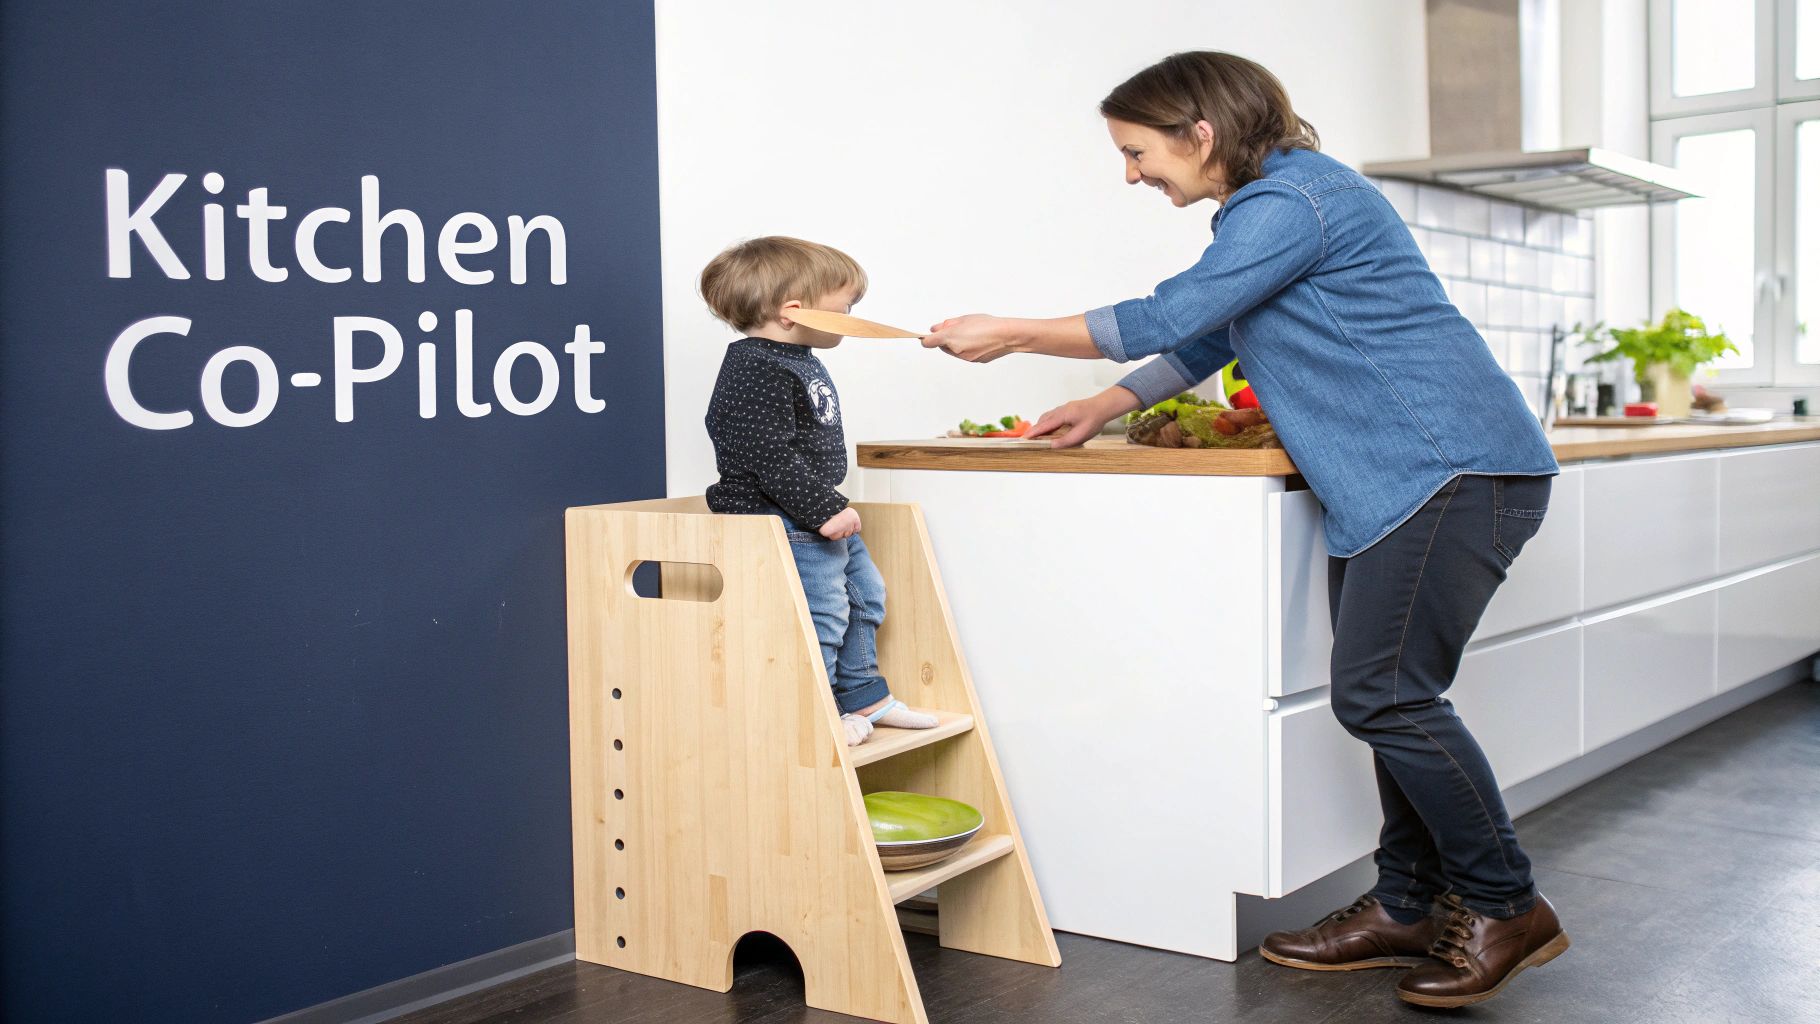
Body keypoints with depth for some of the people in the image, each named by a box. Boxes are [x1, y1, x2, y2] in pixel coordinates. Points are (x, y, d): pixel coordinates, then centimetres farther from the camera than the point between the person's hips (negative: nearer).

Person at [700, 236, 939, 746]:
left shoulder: (802, 362, 14)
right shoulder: (755, 371, -21)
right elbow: (770, 456, -26)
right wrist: (823, 510, -25)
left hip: (820, 517, 12)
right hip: (779, 521, -11)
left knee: (864, 593, 19)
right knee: (821, 610, -10)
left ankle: (863, 695, 32)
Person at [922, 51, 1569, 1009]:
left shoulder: (1291, 199, -14)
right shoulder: (1266, 206, 19)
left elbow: (1170, 316, -15)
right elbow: (1206, 337, 29)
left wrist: (1010, 335, -6)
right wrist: (1103, 406, 24)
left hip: (1453, 467, -10)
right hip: (1388, 486, 10)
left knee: (1382, 694, -12)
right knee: (1384, 695, 8)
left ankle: (1504, 908, 1)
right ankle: (1409, 907, 15)